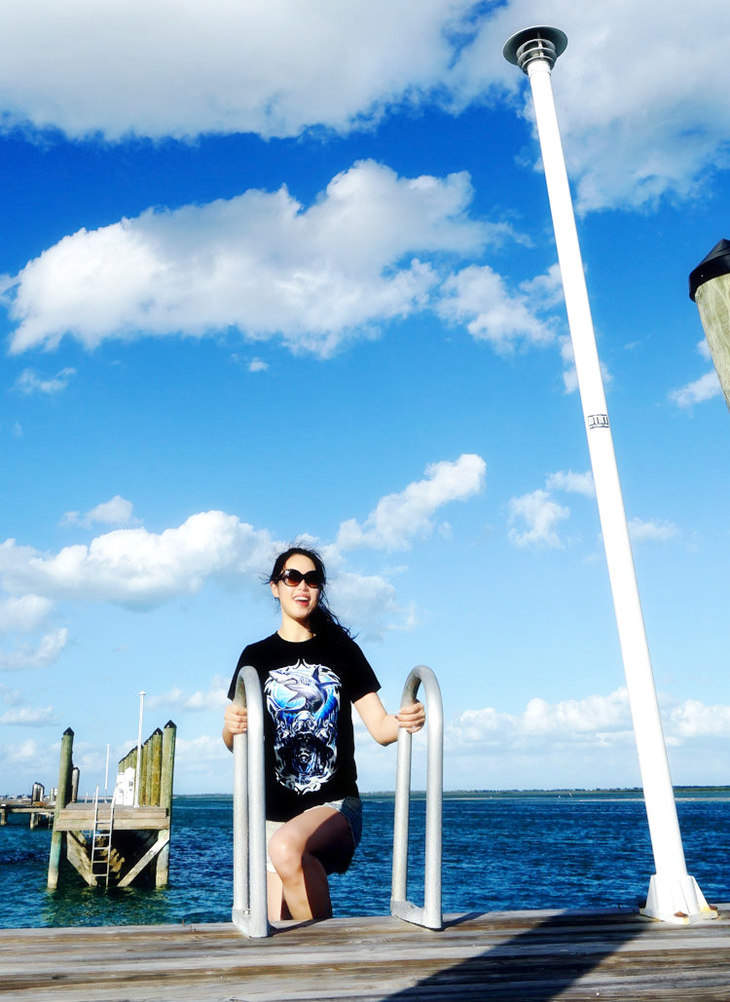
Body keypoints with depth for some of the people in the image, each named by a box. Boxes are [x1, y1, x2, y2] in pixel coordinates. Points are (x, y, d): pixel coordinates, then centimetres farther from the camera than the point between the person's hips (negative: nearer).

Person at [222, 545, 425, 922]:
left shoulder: (342, 650, 7)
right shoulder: (256, 657, 9)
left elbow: (380, 727, 1)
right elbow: (235, 742, 1)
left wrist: (405, 721, -22)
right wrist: (231, 727, -23)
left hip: (335, 806, -2)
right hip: (273, 814, 2)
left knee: (287, 845, -33)